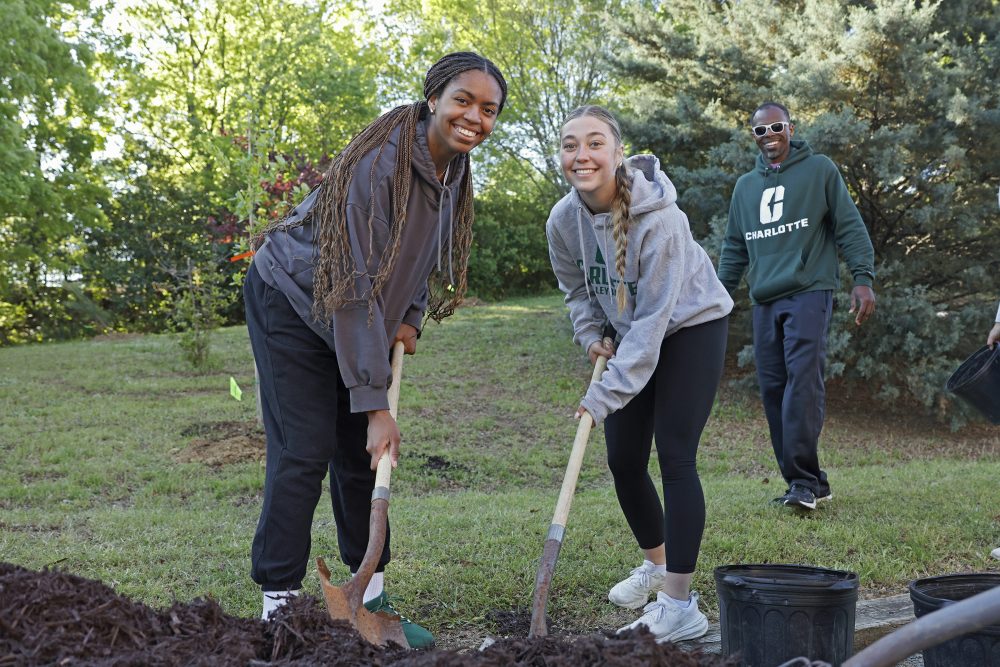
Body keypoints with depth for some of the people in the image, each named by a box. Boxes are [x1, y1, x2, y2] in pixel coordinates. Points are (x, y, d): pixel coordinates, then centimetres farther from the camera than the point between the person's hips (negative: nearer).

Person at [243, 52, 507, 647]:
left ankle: (372, 600, 16)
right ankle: (280, 608, -2)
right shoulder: (381, 164, -29)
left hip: (360, 320, 8)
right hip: (294, 303, -8)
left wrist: (412, 318, -5)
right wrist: (375, 403, -32)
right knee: (304, 452, -10)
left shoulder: (456, 170, -4)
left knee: (362, 454, 8)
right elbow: (358, 288, -32)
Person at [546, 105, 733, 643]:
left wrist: (607, 394, -34)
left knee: (674, 457, -13)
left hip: (690, 326, -6)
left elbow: (653, 317, -32)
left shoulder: (658, 216, -32)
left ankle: (680, 605, -9)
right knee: (623, 460, 8)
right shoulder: (563, 219, -14)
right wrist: (591, 336, -8)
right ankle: (656, 562, 32)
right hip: (631, 333, 6)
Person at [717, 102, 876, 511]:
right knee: (773, 391, 1)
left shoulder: (819, 169, 6)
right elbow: (734, 248, 23)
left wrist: (863, 279, -9)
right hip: (764, 302, 5)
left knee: (803, 384, -17)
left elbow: (849, 227, 1)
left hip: (809, 293, -5)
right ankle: (810, 483, 7)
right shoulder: (745, 186, 20)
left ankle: (804, 482, -17)